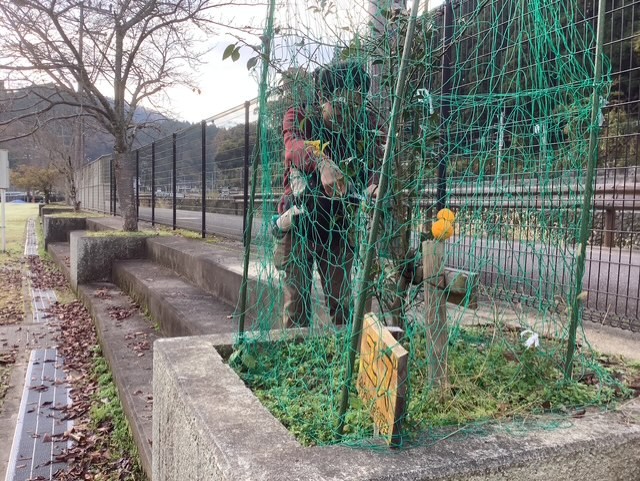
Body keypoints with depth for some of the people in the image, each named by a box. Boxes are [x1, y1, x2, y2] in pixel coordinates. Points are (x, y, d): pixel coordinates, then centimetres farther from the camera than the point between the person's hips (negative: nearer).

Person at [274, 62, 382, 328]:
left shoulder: (364, 126, -2)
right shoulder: (299, 117, -9)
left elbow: (373, 164, -16)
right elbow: (294, 148, -30)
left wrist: (374, 186, -40)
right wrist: (322, 165, -52)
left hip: (339, 225, 2)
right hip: (299, 222, -2)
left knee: (340, 300, 8)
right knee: (297, 298, 1)